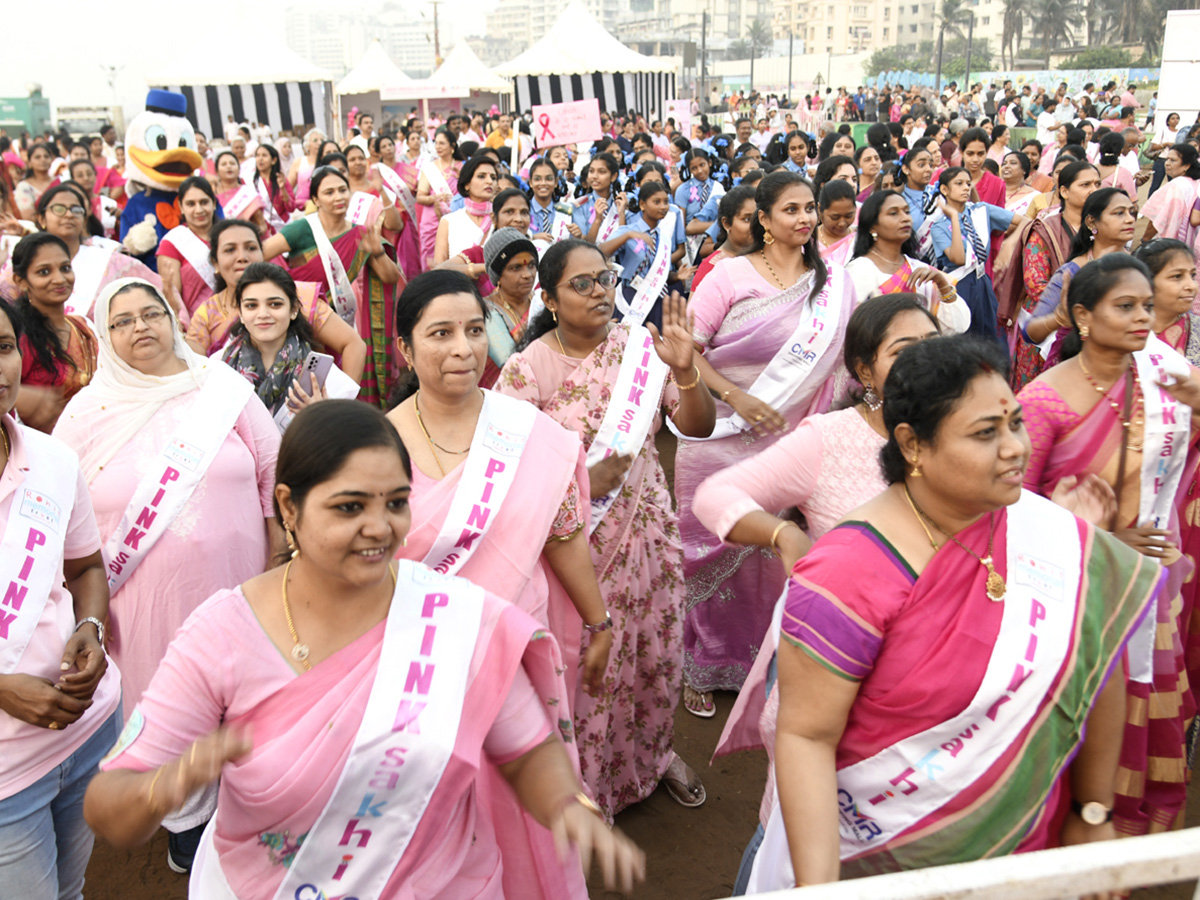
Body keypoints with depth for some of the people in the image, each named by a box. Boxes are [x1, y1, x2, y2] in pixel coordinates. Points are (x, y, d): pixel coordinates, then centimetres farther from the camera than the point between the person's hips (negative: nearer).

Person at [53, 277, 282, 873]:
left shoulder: (222, 388, 0)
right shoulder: (87, 413, 0)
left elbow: (273, 470, 3)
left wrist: (278, 554, 0)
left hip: (236, 581, 0)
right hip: (149, 601, 0)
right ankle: (189, 819, 36)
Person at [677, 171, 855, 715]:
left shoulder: (833, 282, 6)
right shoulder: (731, 275, -5)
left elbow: (846, 360, 12)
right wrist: (736, 397, -18)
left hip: (791, 442, 3)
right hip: (720, 440, -2)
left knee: (774, 555, 8)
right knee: (712, 550, 8)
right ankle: (701, 668, 26)